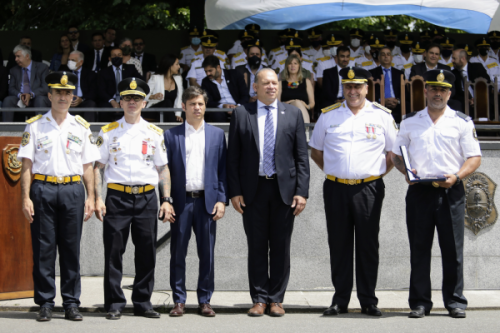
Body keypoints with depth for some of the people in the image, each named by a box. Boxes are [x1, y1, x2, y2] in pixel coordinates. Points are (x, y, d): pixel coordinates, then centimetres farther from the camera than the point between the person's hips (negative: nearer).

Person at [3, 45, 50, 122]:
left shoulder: (42, 67, 5)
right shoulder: (14, 70, 17)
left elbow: (45, 88, -4)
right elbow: (11, 88, 8)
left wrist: (31, 95, -22)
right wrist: (20, 95, -16)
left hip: (35, 98, -2)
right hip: (20, 100, 3)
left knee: (40, 100, -36)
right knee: (7, 100, -27)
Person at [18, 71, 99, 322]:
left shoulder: (81, 127, 11)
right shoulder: (34, 125, 6)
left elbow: (87, 165, 11)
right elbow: (26, 164, 2)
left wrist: (90, 197, 4)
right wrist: (26, 197, -6)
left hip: (73, 189, 1)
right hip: (42, 189, -1)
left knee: (71, 249, 3)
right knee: (43, 249, -1)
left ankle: (71, 303, 9)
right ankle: (45, 303, 6)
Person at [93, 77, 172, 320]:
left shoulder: (155, 133, 11)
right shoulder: (108, 132, 7)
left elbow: (163, 168, 12)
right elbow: (98, 167, 5)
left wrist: (166, 200, 3)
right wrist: (97, 198, -5)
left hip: (147, 197, 2)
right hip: (117, 197, -2)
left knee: (147, 253, 4)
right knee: (113, 252, -2)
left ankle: (143, 303, 14)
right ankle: (114, 304, 6)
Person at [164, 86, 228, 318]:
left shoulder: (217, 134, 10)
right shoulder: (171, 135, 7)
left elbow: (223, 170, 8)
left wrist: (222, 200, -1)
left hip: (207, 201, 1)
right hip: (181, 201, -1)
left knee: (207, 254, 3)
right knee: (178, 253, 2)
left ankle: (205, 300, 11)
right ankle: (179, 301, 9)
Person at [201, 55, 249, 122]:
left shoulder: (235, 74, 9)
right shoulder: (206, 82, 13)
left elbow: (245, 96, 4)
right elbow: (208, 102, 2)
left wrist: (237, 106, -17)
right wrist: (223, 106, -18)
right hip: (220, 110, 0)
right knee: (216, 114, -35)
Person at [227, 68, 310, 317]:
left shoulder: (293, 114, 7)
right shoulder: (241, 114, 5)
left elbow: (302, 156, 4)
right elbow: (233, 156, 3)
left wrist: (302, 191, -4)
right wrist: (234, 191, -4)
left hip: (284, 188, 1)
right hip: (253, 189, 0)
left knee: (281, 247, 4)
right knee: (256, 247, 4)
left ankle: (276, 299, 12)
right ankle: (259, 299, 12)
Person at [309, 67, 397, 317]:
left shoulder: (382, 115, 5)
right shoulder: (328, 115, 7)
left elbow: (393, 152, 12)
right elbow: (316, 150, 17)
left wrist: (378, 174, 5)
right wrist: (333, 171, 9)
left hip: (369, 189, -1)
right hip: (336, 188, 1)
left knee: (368, 246, 2)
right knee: (339, 245, 4)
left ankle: (368, 301, 10)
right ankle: (340, 300, 11)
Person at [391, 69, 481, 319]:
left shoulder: (462, 122, 6)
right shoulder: (410, 122, 12)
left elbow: (474, 158, 3)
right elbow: (396, 154, 16)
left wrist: (456, 176, -13)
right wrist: (405, 171, -5)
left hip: (451, 192, -1)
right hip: (419, 192, 2)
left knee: (453, 249, 0)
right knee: (419, 248, 3)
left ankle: (455, 302, 8)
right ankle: (419, 302, 9)